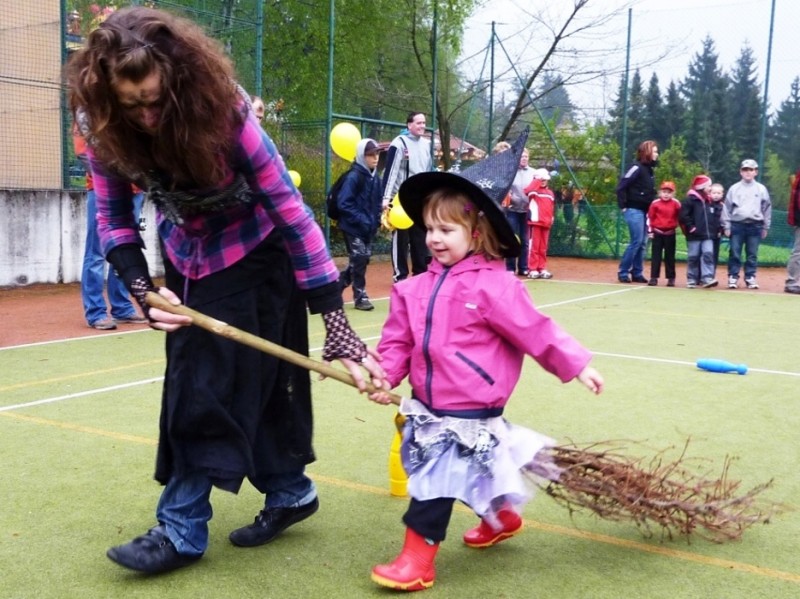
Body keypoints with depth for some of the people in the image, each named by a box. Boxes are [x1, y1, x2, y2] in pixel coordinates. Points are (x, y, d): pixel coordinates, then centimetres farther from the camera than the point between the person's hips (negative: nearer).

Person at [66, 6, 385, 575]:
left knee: (213, 385, -6)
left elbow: (291, 212, -29)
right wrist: (143, 290, -22)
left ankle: (182, 530, 4)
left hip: (252, 253, -5)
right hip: (185, 258, 5)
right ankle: (289, 492, 25)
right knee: (222, 382, 10)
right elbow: (113, 217, -5)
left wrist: (336, 324, -31)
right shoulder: (104, 128, -20)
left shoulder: (223, 112, -32)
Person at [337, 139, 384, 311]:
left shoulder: (375, 178, 8)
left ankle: (336, 285, 28)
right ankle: (360, 296, 9)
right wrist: (361, 220, -22)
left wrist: (376, 219, 1)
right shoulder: (353, 176, -15)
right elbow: (344, 204, -19)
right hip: (353, 227, -8)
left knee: (363, 259, 11)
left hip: (369, 228, 8)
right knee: (359, 259, -5)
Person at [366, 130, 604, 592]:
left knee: (436, 479, -5)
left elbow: (536, 331, -10)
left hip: (469, 414, -7)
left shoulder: (495, 286, -14)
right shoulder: (417, 288, 3)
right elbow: (399, 340, 6)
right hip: (430, 408, 7)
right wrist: (384, 375, -8)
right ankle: (501, 519, 47)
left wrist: (576, 365, -8)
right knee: (452, 476, 21)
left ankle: (417, 558, 8)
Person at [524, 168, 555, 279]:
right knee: (534, 247, -4)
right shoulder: (533, 190, -1)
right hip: (535, 222, -6)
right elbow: (528, 190, -26)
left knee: (543, 248, 10)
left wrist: (551, 219, 11)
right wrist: (537, 179, -16)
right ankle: (532, 270, -2)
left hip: (546, 223, 6)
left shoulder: (550, 193, 17)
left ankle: (542, 269, 15)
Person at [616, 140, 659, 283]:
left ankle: (637, 273, 15)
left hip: (644, 211, 9)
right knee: (636, 241, -9)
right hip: (634, 210, -8)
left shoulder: (650, 169, 14)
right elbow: (621, 187, -16)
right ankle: (623, 272, -1)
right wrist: (623, 206, -15)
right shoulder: (637, 167, -12)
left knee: (642, 243, 9)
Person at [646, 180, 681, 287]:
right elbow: (650, 217, -1)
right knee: (656, 255, 3)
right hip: (657, 233, 0)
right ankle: (654, 277, 6)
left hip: (670, 233, 0)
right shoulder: (655, 203, -4)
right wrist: (650, 231, -2)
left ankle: (671, 278, 14)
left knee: (670, 256, 7)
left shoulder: (676, 204, -4)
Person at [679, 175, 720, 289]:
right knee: (693, 257, 2)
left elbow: (716, 216, 21)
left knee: (708, 254, -8)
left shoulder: (710, 201, 13)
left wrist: (716, 228, 9)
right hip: (694, 236, -5)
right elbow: (683, 215, -12)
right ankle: (692, 279, 12)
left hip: (708, 235, 5)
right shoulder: (690, 199, -7)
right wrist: (690, 227, -14)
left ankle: (707, 278, -10)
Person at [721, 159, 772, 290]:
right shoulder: (734, 188, 5)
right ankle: (733, 277, 5)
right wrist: (726, 226, 1)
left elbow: (767, 208, 10)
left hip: (755, 226, 1)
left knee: (752, 254, 4)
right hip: (737, 225, -1)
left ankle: (750, 278, 12)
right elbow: (727, 208, 5)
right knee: (734, 253, -2)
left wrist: (765, 227, 7)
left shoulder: (761, 189, 7)